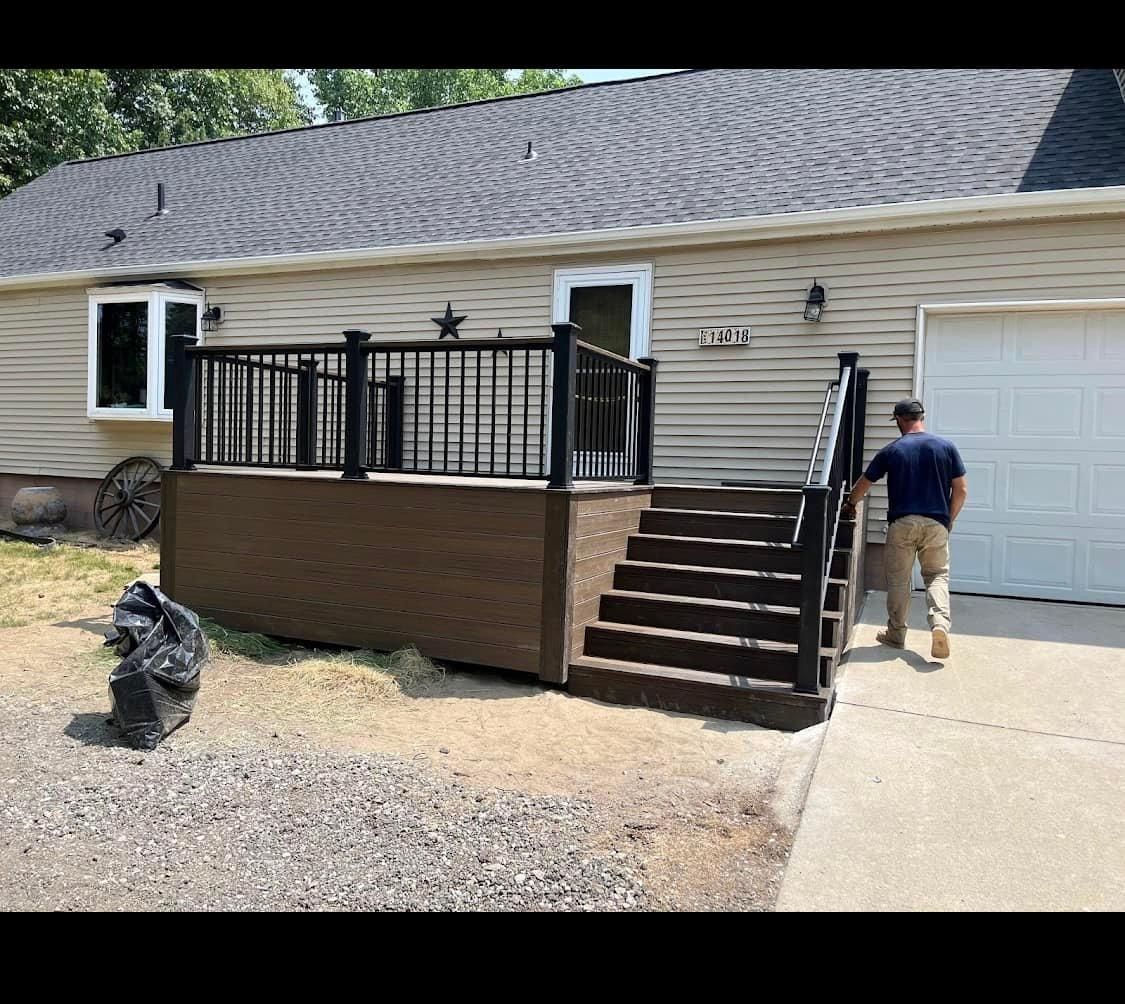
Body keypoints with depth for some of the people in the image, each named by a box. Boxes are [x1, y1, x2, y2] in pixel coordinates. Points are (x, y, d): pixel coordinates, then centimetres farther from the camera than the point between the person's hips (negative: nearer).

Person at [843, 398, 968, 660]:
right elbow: (961, 490, 1)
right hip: (936, 524, 1)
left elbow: (864, 484, 10)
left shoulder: (891, 451, -1)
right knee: (937, 575, 10)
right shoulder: (946, 447, 1)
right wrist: (949, 520, 13)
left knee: (898, 580, 10)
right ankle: (940, 624, -12)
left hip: (901, 524, -1)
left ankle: (896, 634, 19)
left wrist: (851, 503, 28)